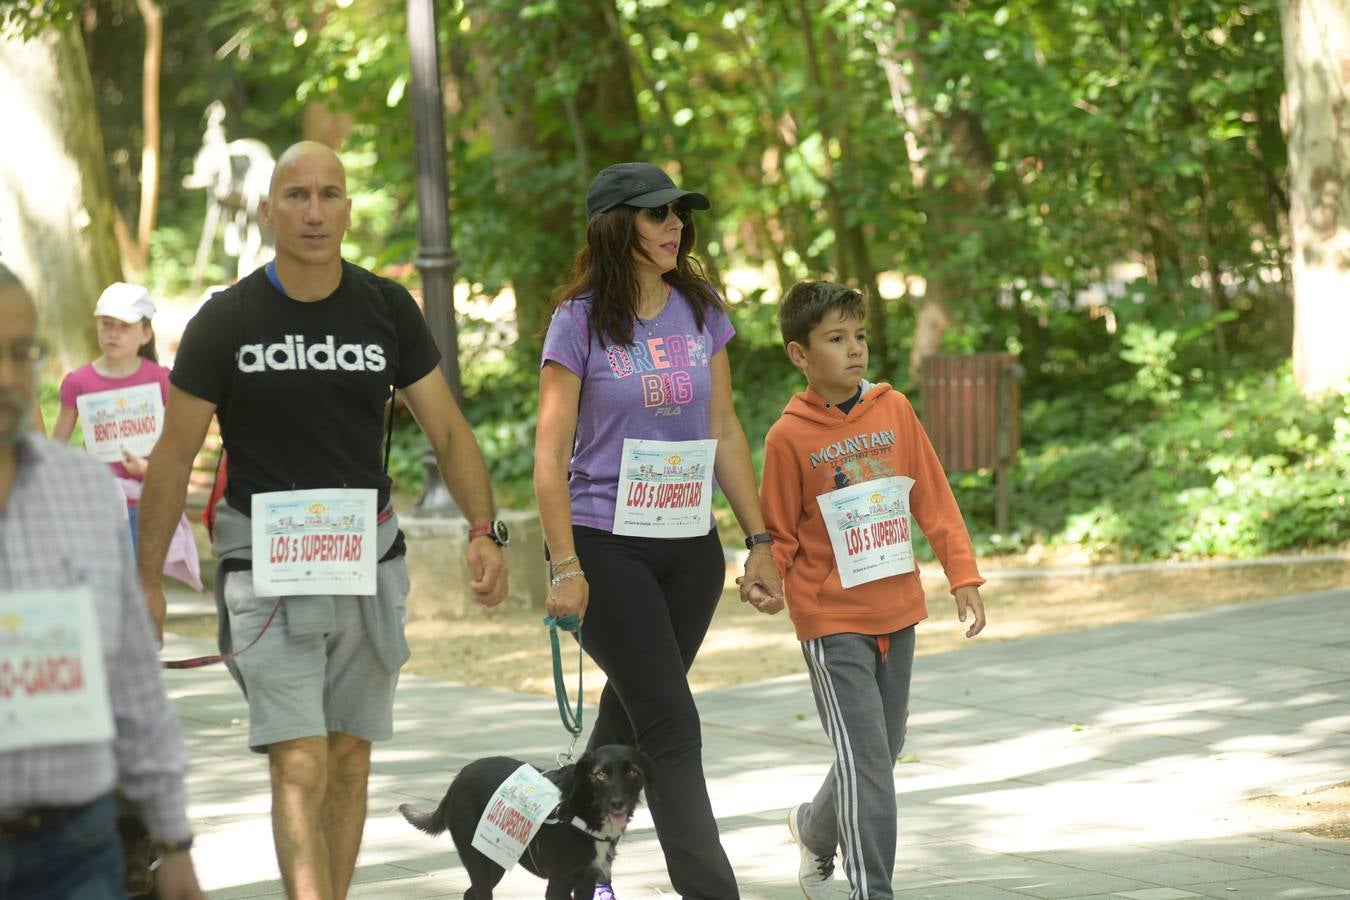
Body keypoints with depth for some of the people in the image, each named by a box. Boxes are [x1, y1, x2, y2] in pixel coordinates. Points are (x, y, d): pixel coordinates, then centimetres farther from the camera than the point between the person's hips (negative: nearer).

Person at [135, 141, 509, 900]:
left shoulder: (387, 309, 2)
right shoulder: (227, 321, -5)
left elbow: (448, 429, 4)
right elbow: (175, 455, 1)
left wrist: (484, 531, -10)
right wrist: (148, 578, -1)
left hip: (368, 556, 3)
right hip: (267, 561, -3)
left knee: (350, 759, 10)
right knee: (301, 767, -14)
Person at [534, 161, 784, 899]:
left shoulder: (700, 313, 7)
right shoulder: (581, 321, -6)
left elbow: (725, 434, 12)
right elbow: (550, 454, -7)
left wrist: (759, 544, 9)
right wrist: (565, 567, -13)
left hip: (688, 547, 5)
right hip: (606, 546, -5)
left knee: (629, 717, 12)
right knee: (671, 727, -10)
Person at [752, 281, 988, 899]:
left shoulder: (893, 409, 2)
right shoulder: (790, 436, -8)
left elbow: (933, 499, 7)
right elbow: (780, 534, -2)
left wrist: (963, 575, 4)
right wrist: (765, 581, -19)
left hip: (897, 612, 5)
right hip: (832, 622, -5)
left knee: (882, 752, 16)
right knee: (866, 760, -11)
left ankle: (816, 832, 41)